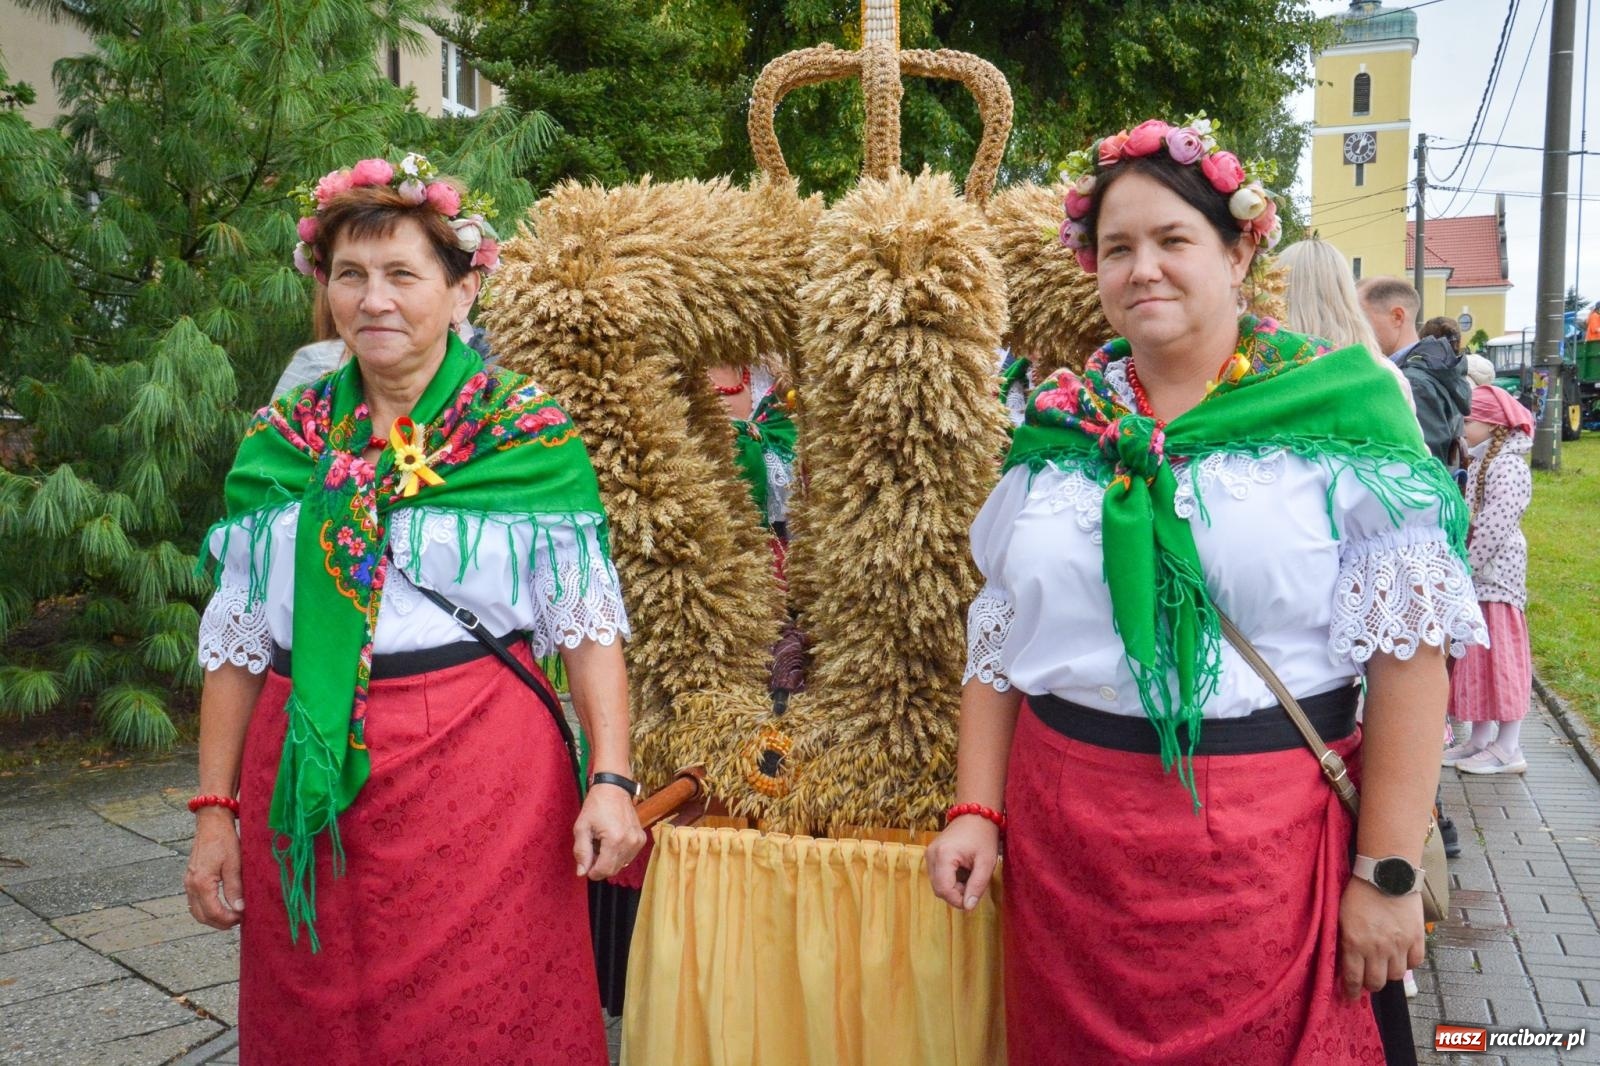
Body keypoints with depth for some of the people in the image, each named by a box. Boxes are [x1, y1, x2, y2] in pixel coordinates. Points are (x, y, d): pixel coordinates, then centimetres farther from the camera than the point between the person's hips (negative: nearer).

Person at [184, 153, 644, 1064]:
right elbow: (237, 643, 10)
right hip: (306, 787, 4)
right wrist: (215, 809, 8)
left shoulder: (530, 433, -3)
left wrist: (612, 779, -14)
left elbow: (590, 624, -4)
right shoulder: (283, 440, 7)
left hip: (481, 780, -3)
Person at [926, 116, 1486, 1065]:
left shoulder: (1341, 404, -5)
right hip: (1065, 838, 4)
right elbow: (997, 642, 10)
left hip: (1271, 843, -3)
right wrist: (977, 811, 4)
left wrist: (1388, 872, -11)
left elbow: (1408, 650, -9)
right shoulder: (1059, 423, 6)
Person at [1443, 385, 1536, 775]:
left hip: (1496, 574, -9)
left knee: (1498, 654, -4)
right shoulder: (1481, 463, 12)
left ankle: (1508, 748, 3)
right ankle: (1480, 737, 21)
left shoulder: (1508, 467, -16)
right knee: (1475, 654, 12)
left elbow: (1491, 529, -21)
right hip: (1474, 575, 9)